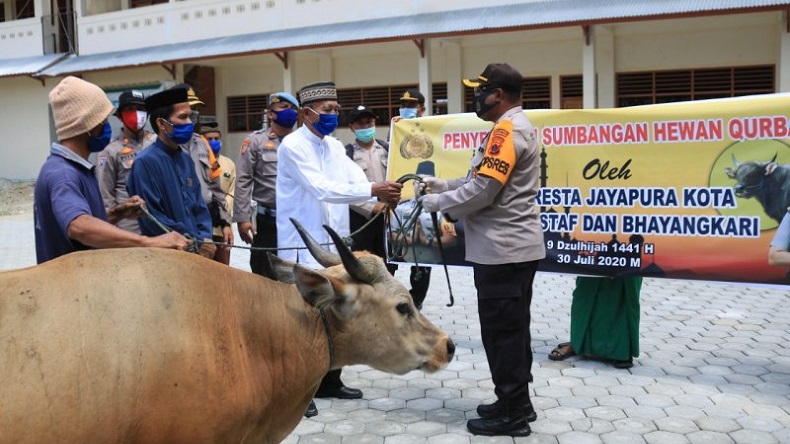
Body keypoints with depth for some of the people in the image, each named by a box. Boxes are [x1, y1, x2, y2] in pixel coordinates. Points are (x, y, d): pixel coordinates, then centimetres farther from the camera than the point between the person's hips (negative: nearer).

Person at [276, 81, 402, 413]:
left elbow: (356, 179, -2)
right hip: (302, 246, -7)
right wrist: (373, 190, -32)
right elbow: (321, 188, -24)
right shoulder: (293, 146, -12)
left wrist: (383, 196, -24)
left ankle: (329, 381, 29)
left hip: (333, 244, 7)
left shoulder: (335, 146, 11)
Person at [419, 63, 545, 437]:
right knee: (512, 328, 15)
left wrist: (438, 203, -7)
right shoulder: (517, 126, 17)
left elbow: (482, 191, -20)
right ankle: (516, 402, 25)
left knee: (500, 330, -3)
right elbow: (487, 182, 20)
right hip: (515, 245, 10)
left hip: (502, 249, -10)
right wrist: (444, 185, 14)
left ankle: (512, 413, 6)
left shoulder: (506, 130, -16)